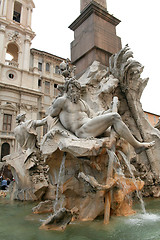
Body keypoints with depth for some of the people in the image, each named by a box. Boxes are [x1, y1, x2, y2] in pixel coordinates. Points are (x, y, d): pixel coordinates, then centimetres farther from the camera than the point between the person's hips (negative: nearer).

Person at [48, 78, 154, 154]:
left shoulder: (82, 102, 24)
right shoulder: (62, 100, 2)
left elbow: (94, 116, 19)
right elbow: (51, 114, 12)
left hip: (89, 125, 9)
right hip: (82, 131, -8)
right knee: (114, 117, -17)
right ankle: (137, 145, -13)